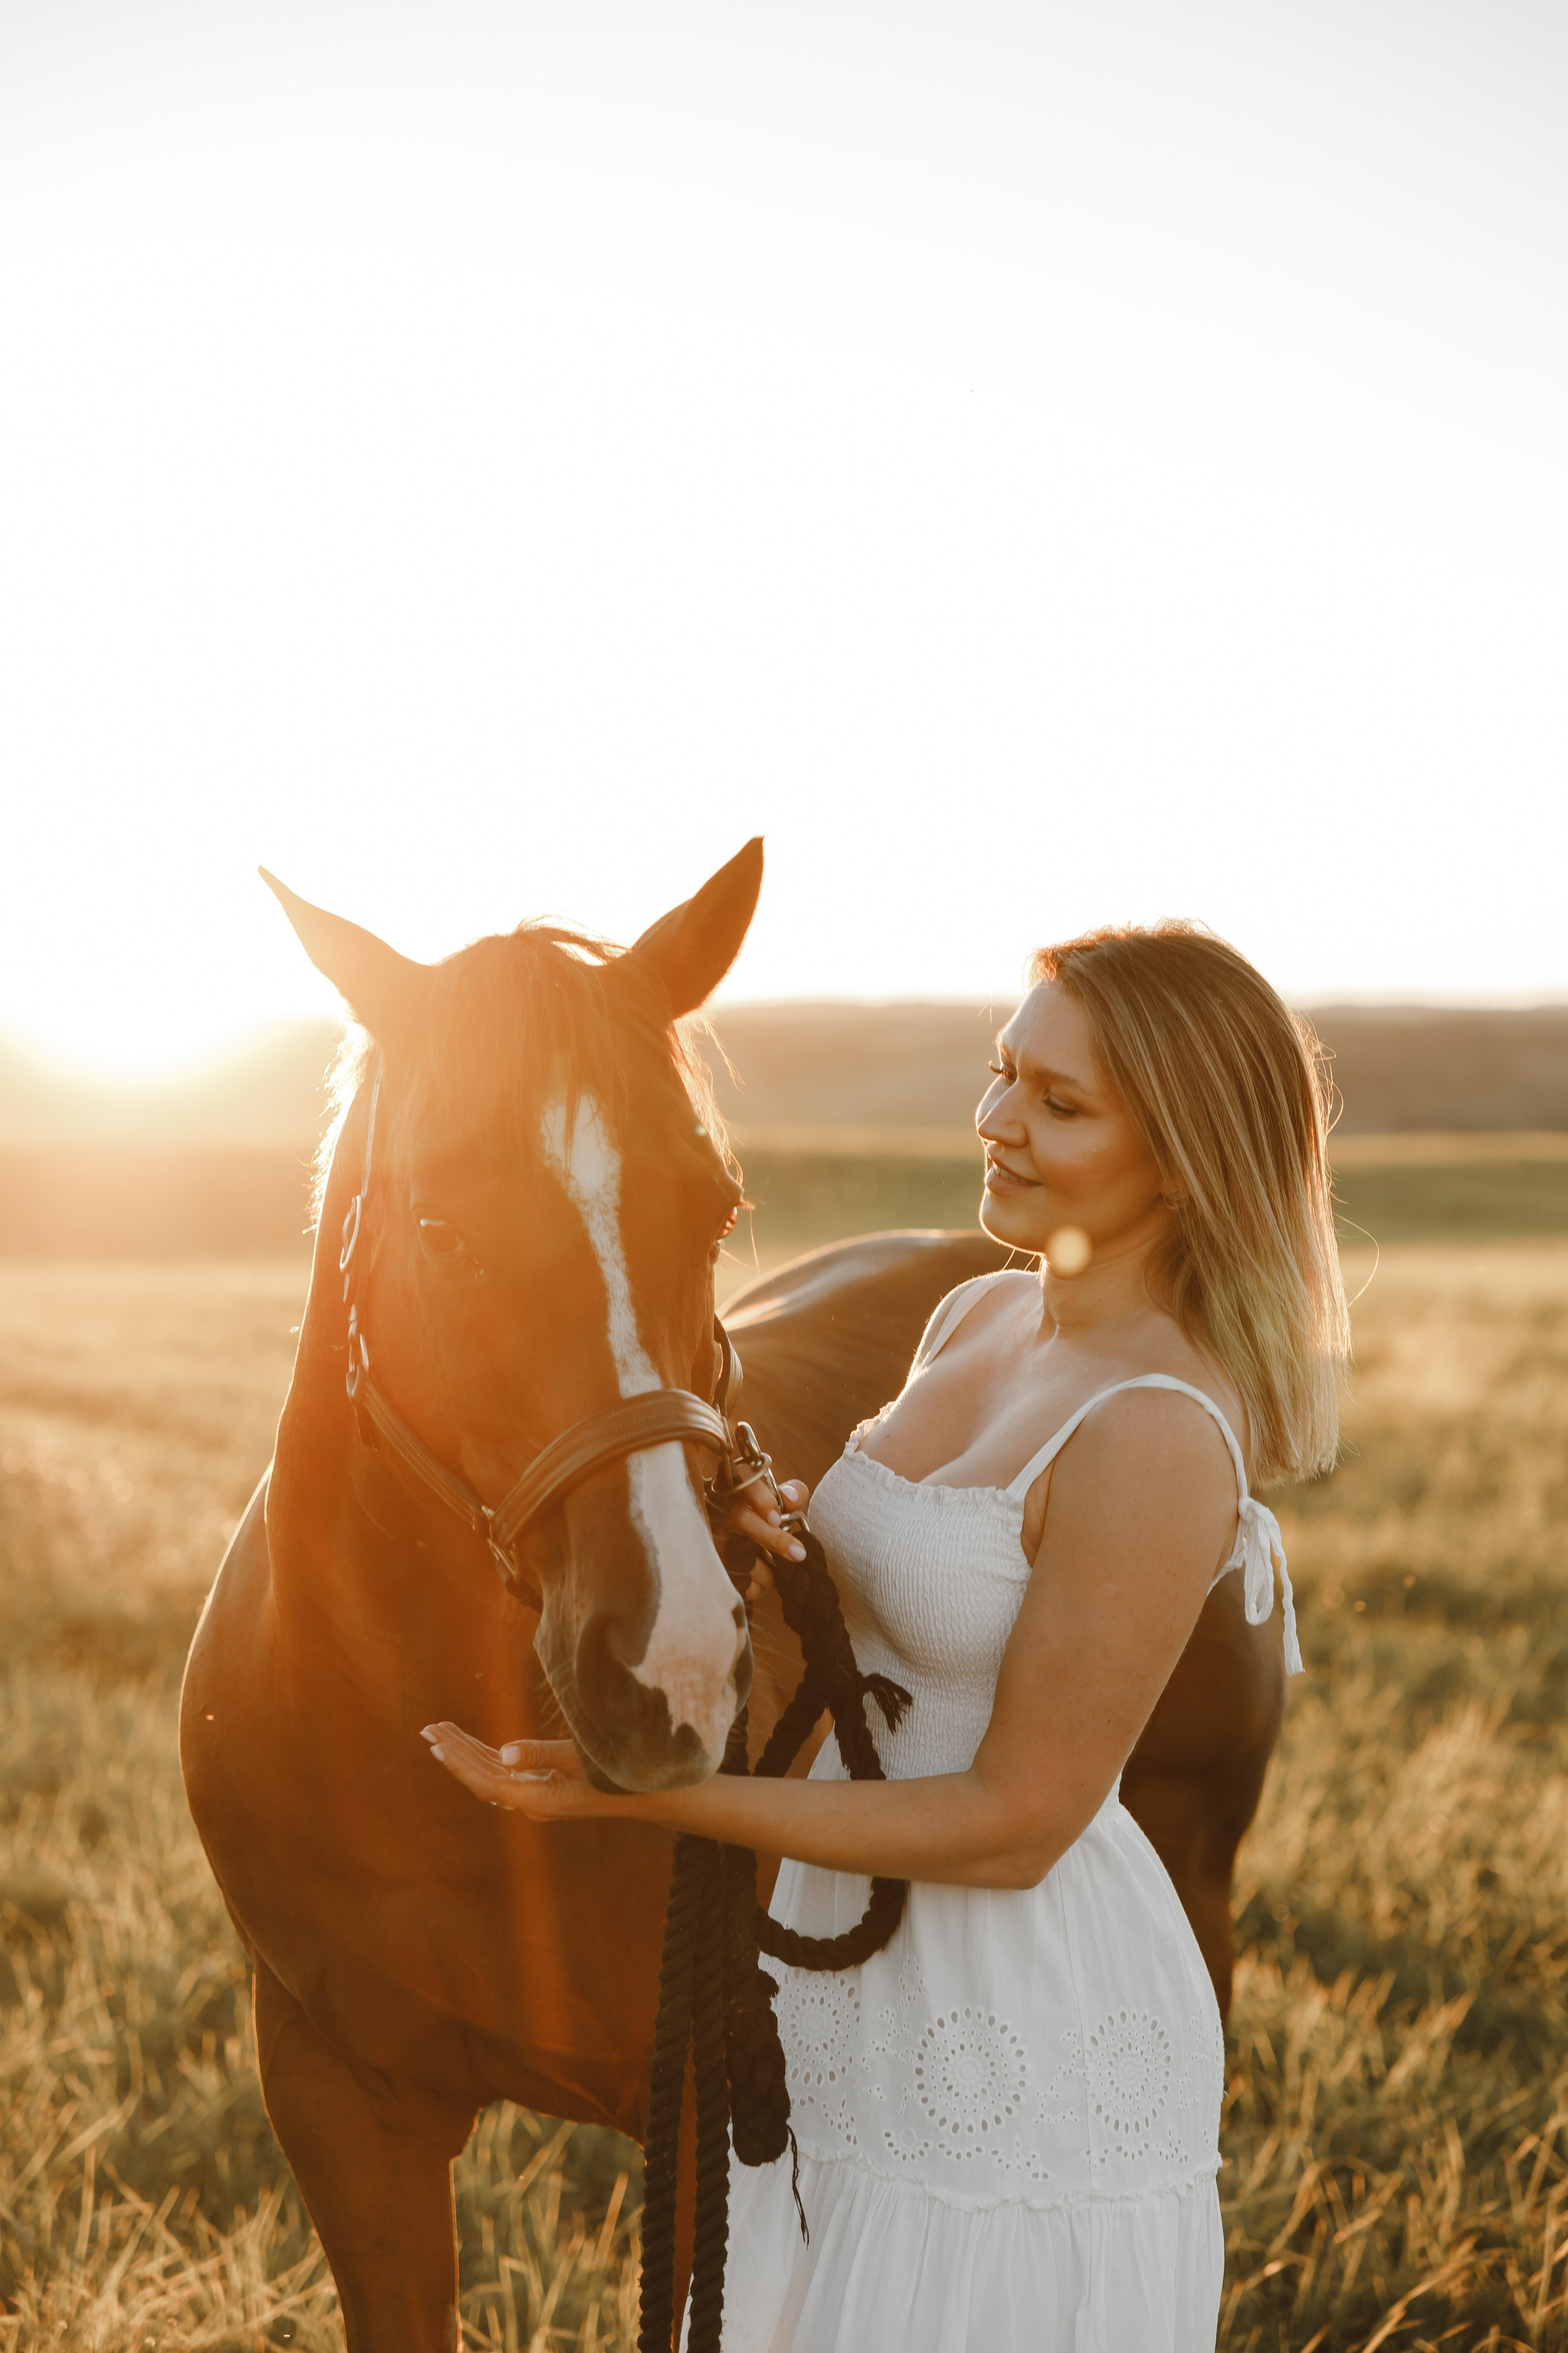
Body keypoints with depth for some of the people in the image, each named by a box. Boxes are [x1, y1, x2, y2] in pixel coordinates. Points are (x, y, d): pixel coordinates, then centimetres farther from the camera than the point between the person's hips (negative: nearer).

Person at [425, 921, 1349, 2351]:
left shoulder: (1159, 1437, -24)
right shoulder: (975, 1322, 3)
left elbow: (1014, 1827, -22)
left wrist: (647, 1793, -23)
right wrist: (774, 1539, -8)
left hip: (1027, 2050, -8)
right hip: (854, 2004, 8)